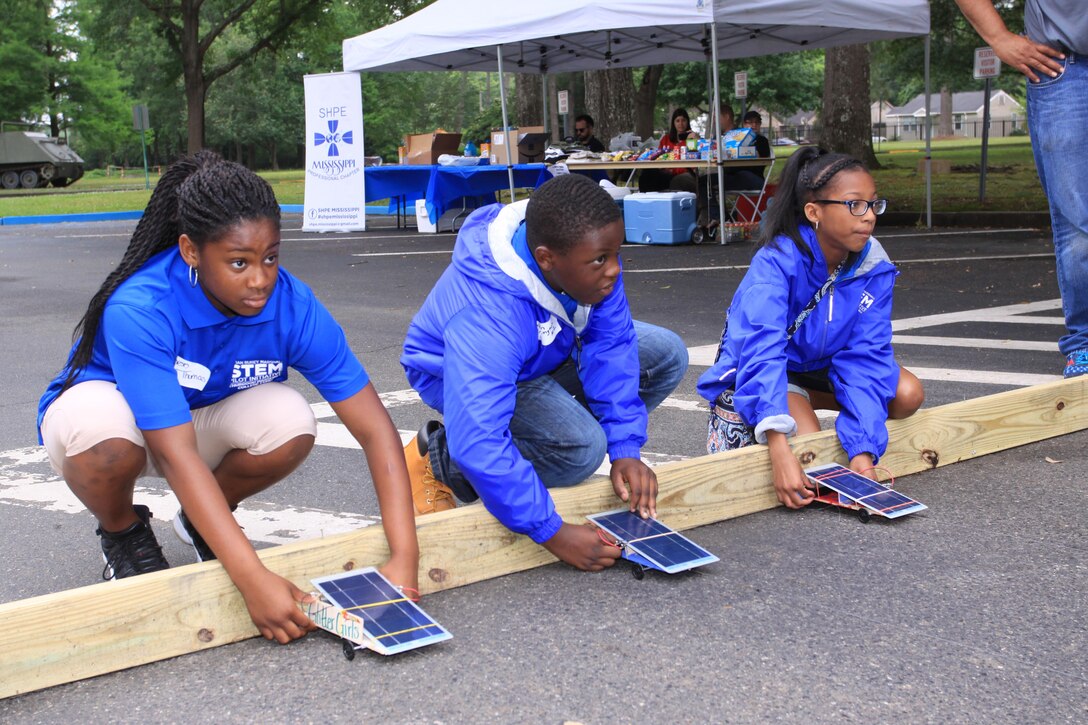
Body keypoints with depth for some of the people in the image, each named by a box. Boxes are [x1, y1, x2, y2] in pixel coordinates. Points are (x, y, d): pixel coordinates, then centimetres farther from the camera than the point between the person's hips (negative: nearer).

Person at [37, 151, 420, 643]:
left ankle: (201, 521, 4)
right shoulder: (138, 310, -35)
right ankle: (122, 533, -2)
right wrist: (253, 580, -46)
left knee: (291, 422, -29)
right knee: (100, 421, -38)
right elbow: (177, 455, -40)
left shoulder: (292, 304, -25)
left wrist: (403, 558, -34)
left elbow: (373, 425, -26)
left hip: (205, 419, 3)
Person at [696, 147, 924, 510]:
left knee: (907, 394, -13)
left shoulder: (874, 268, -16)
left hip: (820, 366, 6)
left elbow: (865, 357, -21)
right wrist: (779, 447, -56)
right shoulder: (777, 261, -31)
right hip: (758, 370, -6)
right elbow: (761, 351, -43)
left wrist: (862, 452, -34)